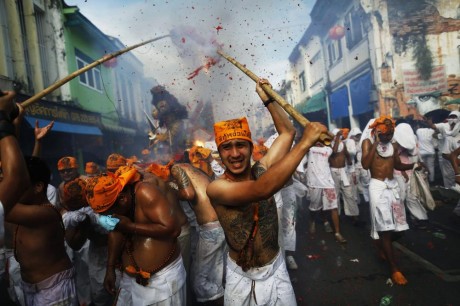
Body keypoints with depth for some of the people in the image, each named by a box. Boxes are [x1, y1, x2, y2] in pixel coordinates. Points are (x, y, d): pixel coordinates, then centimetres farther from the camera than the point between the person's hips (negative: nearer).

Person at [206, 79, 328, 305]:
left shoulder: (262, 169, -11)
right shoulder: (215, 188, -25)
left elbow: (287, 131, 0)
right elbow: (262, 189, -42)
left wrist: (267, 99, -3)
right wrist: (305, 142, -39)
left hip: (275, 270, 3)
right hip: (240, 276, -3)